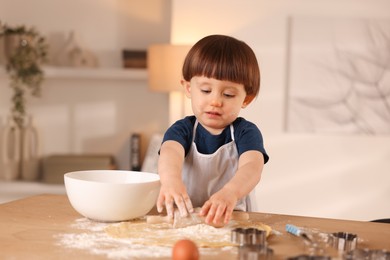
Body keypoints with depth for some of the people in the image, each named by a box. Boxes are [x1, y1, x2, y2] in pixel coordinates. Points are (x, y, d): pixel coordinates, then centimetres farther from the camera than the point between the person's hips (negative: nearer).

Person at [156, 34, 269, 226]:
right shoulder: (183, 129, -1)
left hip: (231, 218, 2)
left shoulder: (246, 132, -3)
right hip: (182, 216, -1)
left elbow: (252, 167, -23)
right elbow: (170, 151, -24)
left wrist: (230, 192, -47)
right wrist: (171, 180, -48)